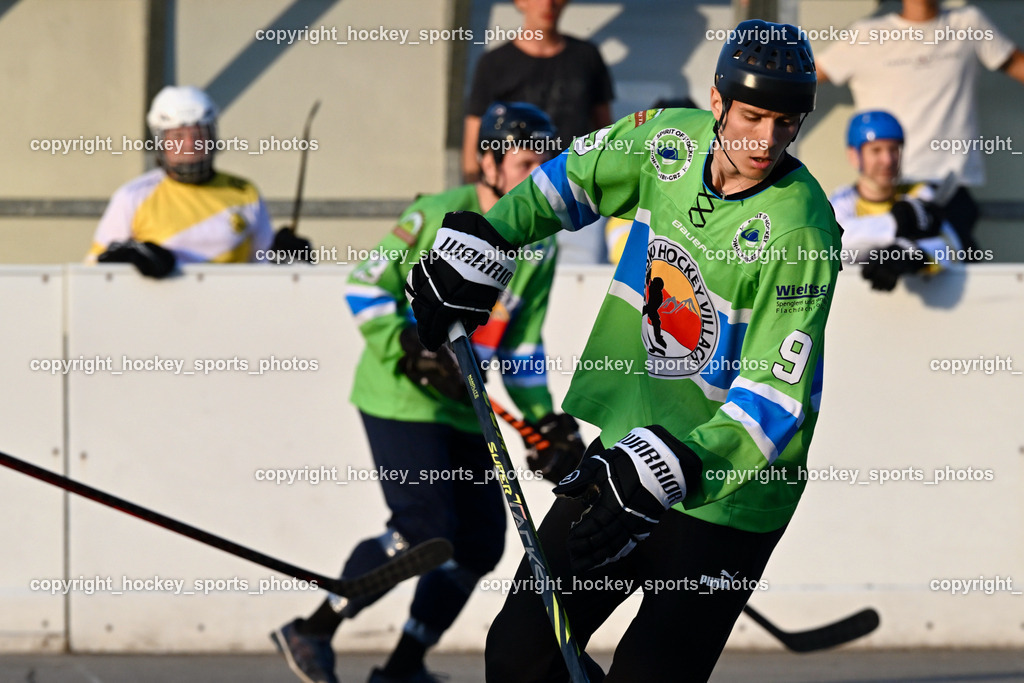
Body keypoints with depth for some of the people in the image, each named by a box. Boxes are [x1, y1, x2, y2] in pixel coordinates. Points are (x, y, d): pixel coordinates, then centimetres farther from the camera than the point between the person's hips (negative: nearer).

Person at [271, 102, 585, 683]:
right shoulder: (438, 219, -12)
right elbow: (366, 287, -9)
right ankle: (312, 633, -4)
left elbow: (522, 346, 13)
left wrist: (546, 420, 3)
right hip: (402, 399, -7)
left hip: (463, 409, 7)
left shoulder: (539, 247, 7)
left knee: (480, 544, 2)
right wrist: (410, 349, -21)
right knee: (424, 530, -18)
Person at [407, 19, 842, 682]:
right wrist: (480, 241, 11)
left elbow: (778, 395, -25)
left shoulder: (799, 228, -22)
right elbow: (576, 175, 19)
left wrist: (669, 470, -35)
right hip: (632, 451, 6)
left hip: (726, 496, -6)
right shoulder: (674, 137, -3)